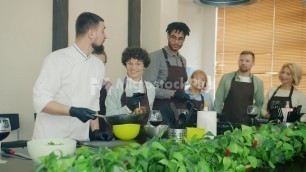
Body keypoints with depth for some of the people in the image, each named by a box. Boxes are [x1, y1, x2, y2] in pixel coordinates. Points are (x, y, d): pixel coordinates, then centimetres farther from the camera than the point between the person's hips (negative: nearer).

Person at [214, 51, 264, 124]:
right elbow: (218, 100, 3)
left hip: (246, 124, 1)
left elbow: (259, 105, 11)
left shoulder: (258, 82, 5)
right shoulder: (226, 78, 1)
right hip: (226, 122, -1)